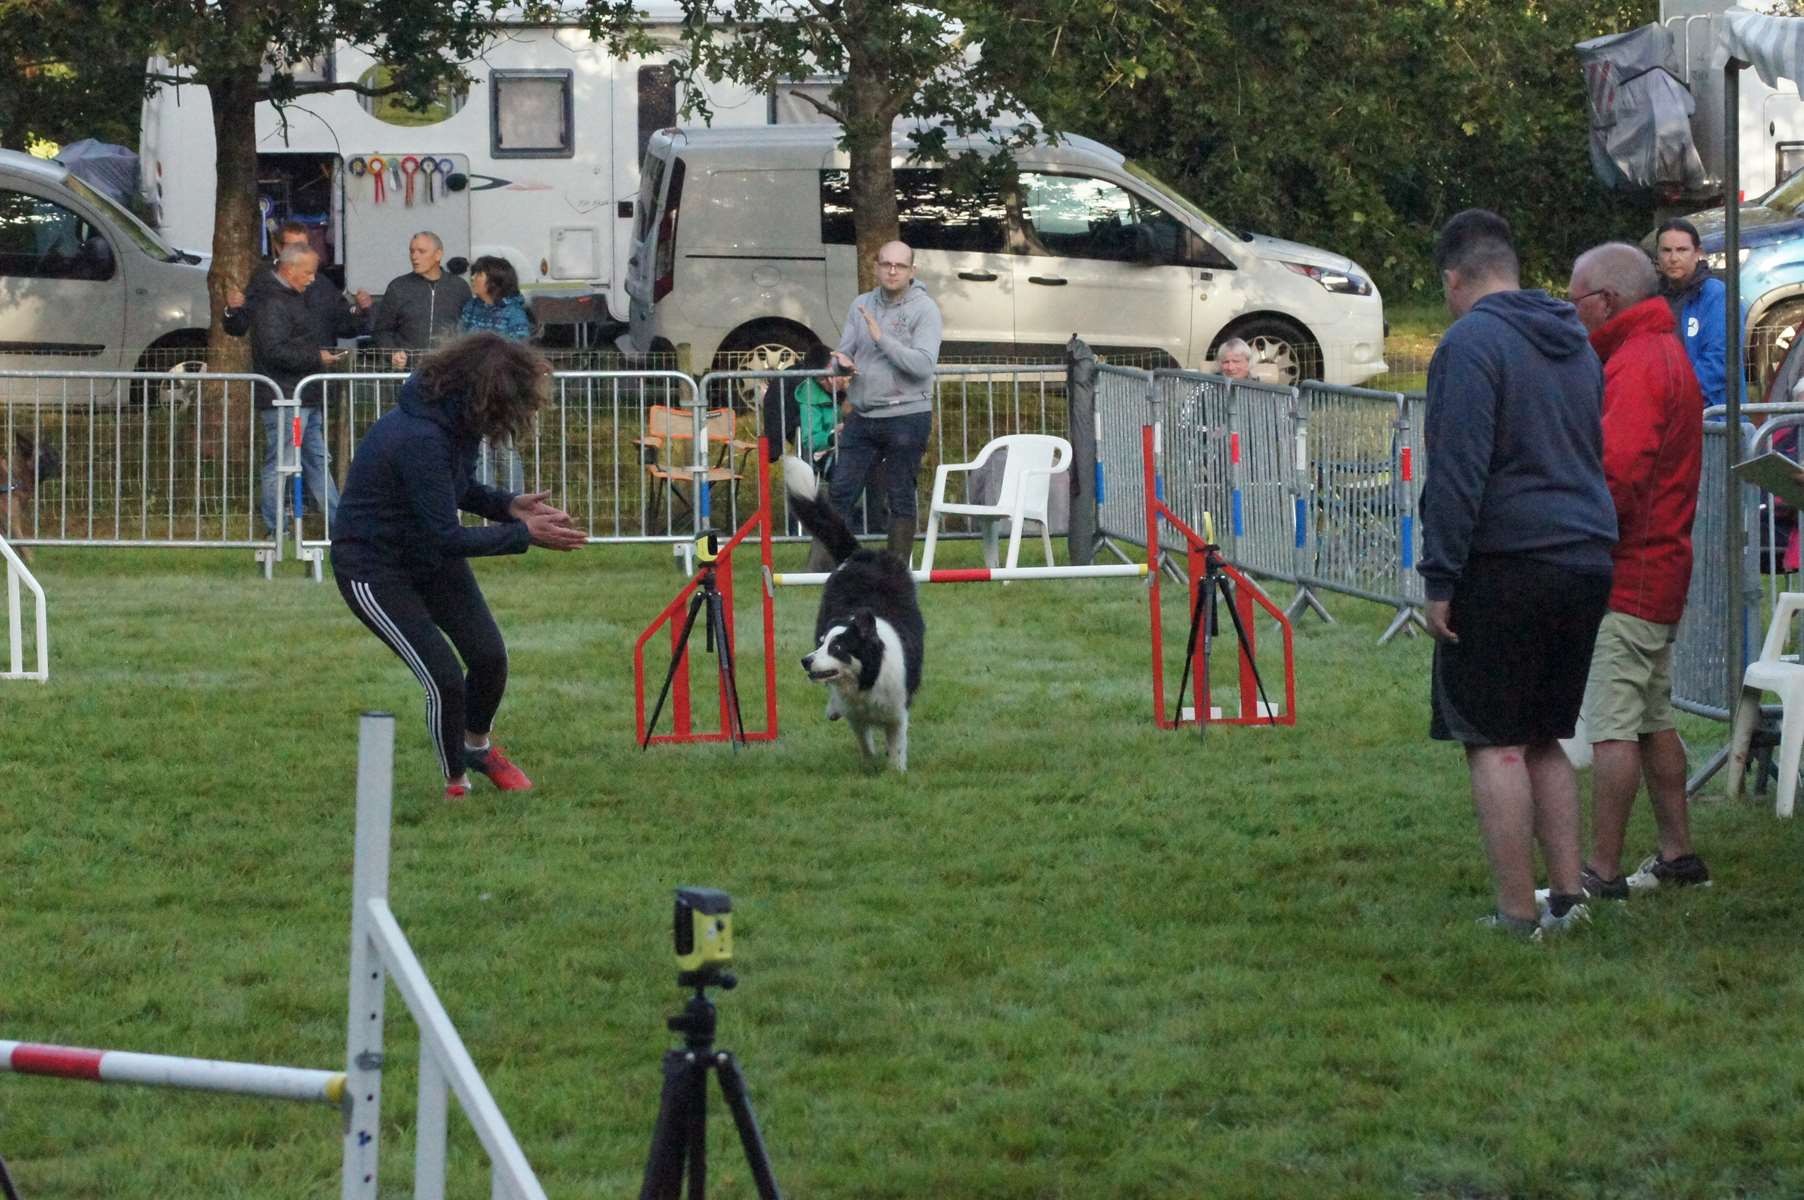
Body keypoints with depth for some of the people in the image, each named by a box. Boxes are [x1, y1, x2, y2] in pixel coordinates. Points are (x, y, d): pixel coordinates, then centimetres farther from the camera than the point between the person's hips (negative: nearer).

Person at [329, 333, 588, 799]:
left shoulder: (457, 420, -6)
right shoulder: (420, 439, -34)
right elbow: (446, 537, -29)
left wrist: (508, 504, -6)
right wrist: (523, 534, -22)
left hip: (428, 553, 8)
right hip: (373, 564, -8)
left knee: (489, 655, 3)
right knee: (444, 676, -12)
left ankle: (477, 746, 31)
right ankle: (455, 783, 11)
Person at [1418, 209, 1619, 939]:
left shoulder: (1470, 343, -10)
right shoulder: (1575, 344, 17)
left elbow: (1457, 472, -16)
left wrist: (1440, 579, -13)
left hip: (1507, 568, -8)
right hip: (1586, 567, 8)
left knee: (1495, 743, -3)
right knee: (1544, 741, 16)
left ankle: (1518, 916, -5)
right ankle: (1567, 897, 14)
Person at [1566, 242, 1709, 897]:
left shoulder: (1635, 365, -16)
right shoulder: (1668, 354, 18)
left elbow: (1616, 474, -26)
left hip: (1625, 575, -11)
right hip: (1662, 570, 11)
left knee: (1611, 726, -8)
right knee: (1654, 720, 16)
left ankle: (1602, 872, -8)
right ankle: (1677, 855, 21)